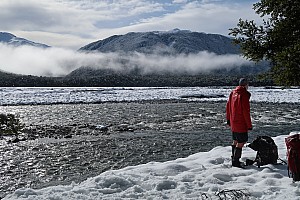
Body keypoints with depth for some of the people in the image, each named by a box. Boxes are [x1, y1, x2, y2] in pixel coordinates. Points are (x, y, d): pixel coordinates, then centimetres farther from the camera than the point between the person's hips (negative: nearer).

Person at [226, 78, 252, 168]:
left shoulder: (232, 93, 8)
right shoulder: (244, 95, -17)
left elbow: (228, 107, 14)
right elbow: (246, 112, -17)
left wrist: (228, 119, 23)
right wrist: (249, 125, -11)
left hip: (233, 123, 9)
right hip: (241, 123, -9)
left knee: (235, 141, 19)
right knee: (241, 142, -1)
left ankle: (234, 158, 29)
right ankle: (235, 161, 2)